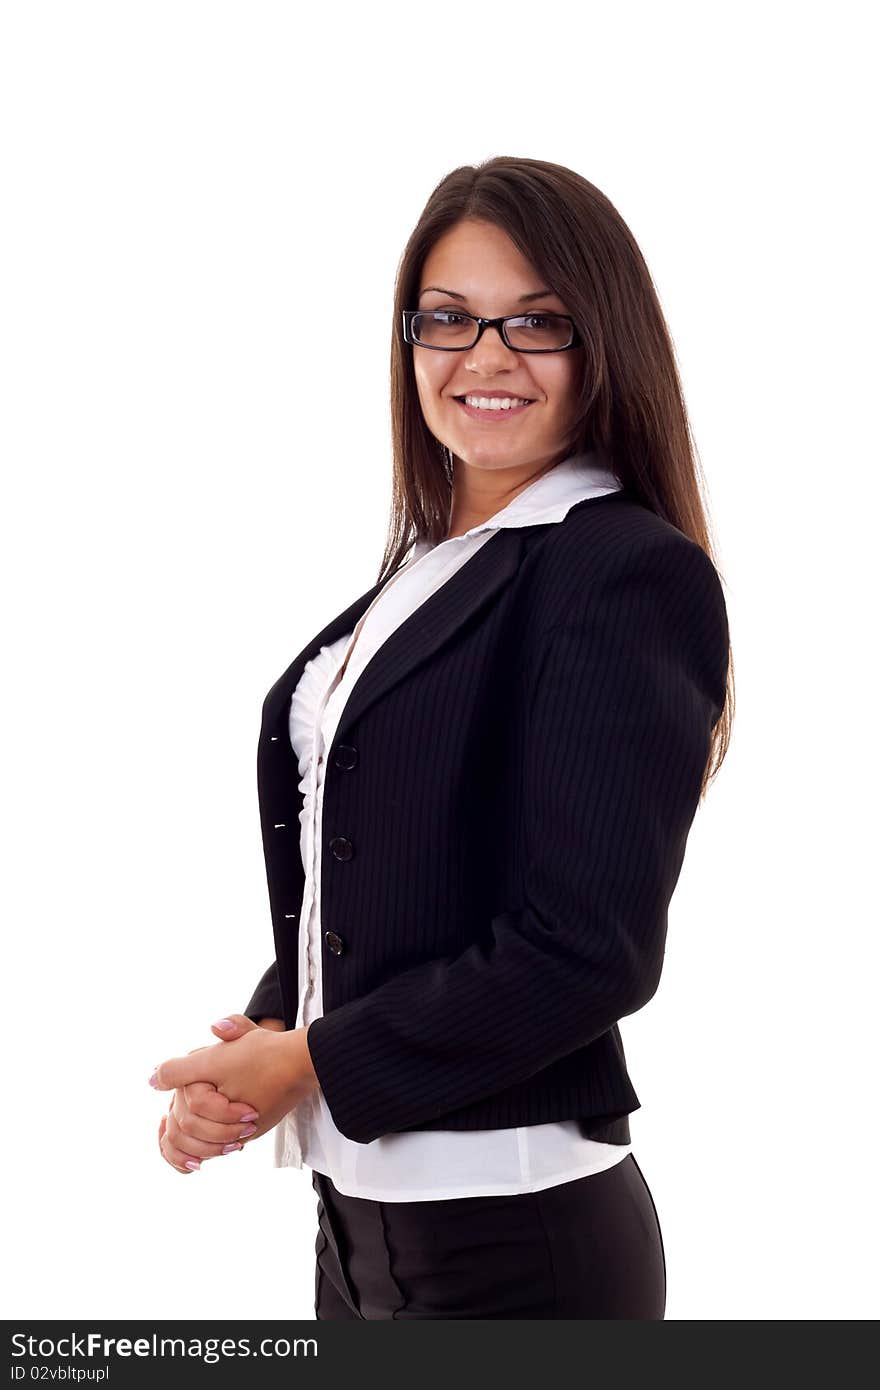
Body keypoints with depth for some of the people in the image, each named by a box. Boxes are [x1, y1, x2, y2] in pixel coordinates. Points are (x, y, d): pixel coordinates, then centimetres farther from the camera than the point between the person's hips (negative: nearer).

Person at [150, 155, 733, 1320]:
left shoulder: (634, 575, -14)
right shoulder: (427, 569, 9)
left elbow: (587, 951, -19)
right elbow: (335, 878, 12)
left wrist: (309, 1062, -11)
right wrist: (255, 1049, -5)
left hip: (518, 1236, -7)